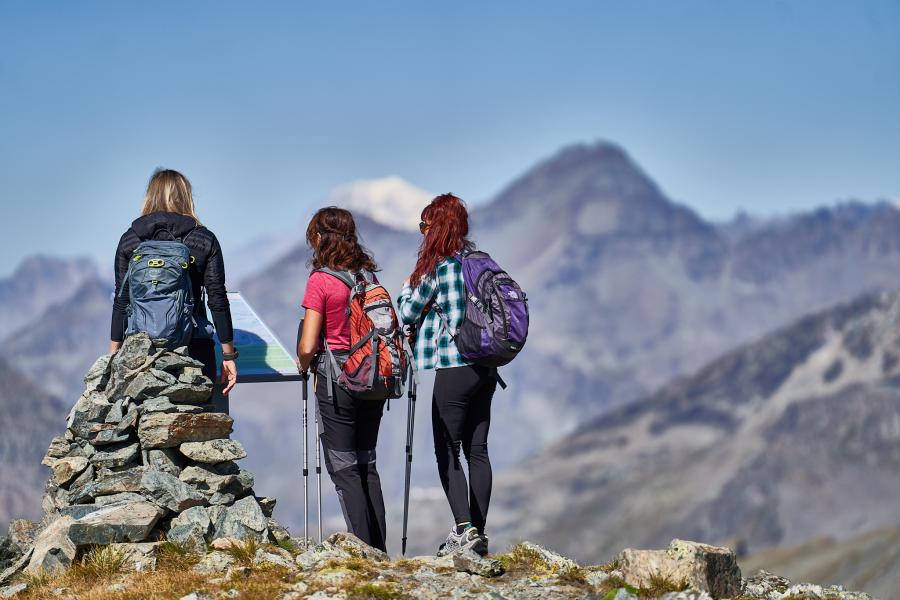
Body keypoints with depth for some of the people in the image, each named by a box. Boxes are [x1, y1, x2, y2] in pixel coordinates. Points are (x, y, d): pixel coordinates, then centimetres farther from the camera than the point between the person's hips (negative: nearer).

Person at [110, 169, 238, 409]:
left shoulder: (130, 240, 5)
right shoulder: (204, 240, 3)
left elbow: (121, 301, 4)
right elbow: (218, 300, 0)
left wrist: (114, 354, 10)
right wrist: (229, 355, 5)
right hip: (194, 348, -1)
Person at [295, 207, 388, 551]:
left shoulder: (320, 281, -11)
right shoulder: (368, 275, 6)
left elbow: (308, 346, -13)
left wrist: (303, 363, 7)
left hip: (336, 378, -6)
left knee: (343, 468, 1)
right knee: (366, 464, 15)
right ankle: (378, 549, 14)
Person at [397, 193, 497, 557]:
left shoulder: (437, 267, -11)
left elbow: (406, 313, -4)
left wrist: (408, 286, 14)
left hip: (454, 367, -7)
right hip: (487, 367, 7)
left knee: (447, 451, -1)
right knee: (477, 449, 9)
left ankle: (463, 527, -13)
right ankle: (479, 533, 11)